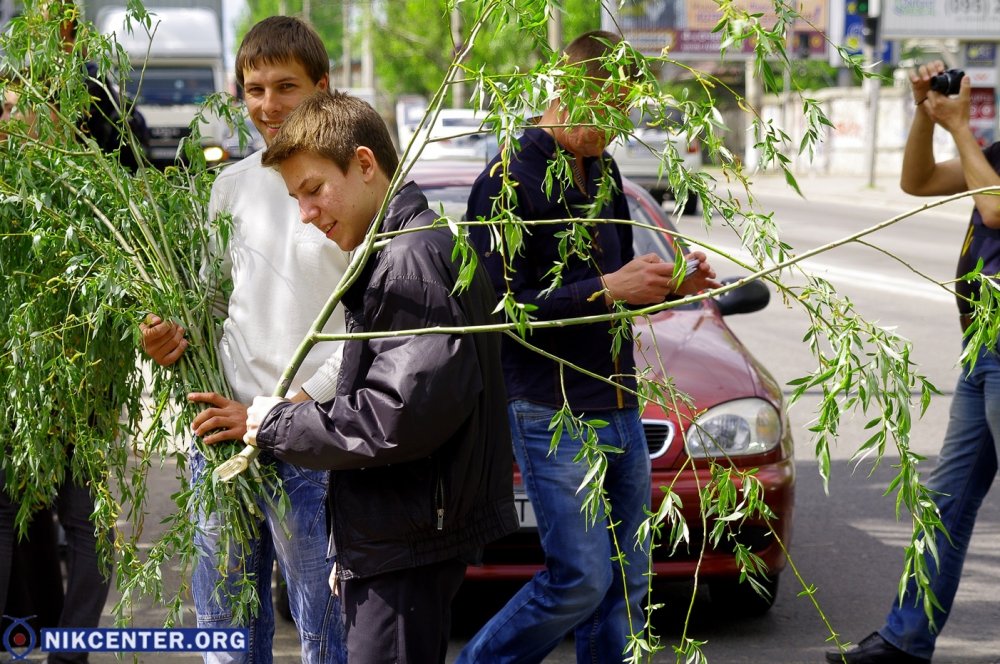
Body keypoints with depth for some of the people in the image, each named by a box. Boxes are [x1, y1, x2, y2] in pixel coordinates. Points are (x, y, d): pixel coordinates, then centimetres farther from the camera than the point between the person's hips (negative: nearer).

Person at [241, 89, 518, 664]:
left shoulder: (415, 256, -16)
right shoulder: (392, 254, 18)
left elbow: (404, 415, -25)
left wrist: (280, 425, -13)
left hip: (410, 542, -11)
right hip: (395, 536, 11)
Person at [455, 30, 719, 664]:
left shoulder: (602, 170, 14)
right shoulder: (508, 181, -11)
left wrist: (669, 284, 3)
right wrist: (606, 289, -21)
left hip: (621, 409, 8)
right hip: (553, 414, -8)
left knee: (627, 580, 10)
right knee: (581, 580, -7)